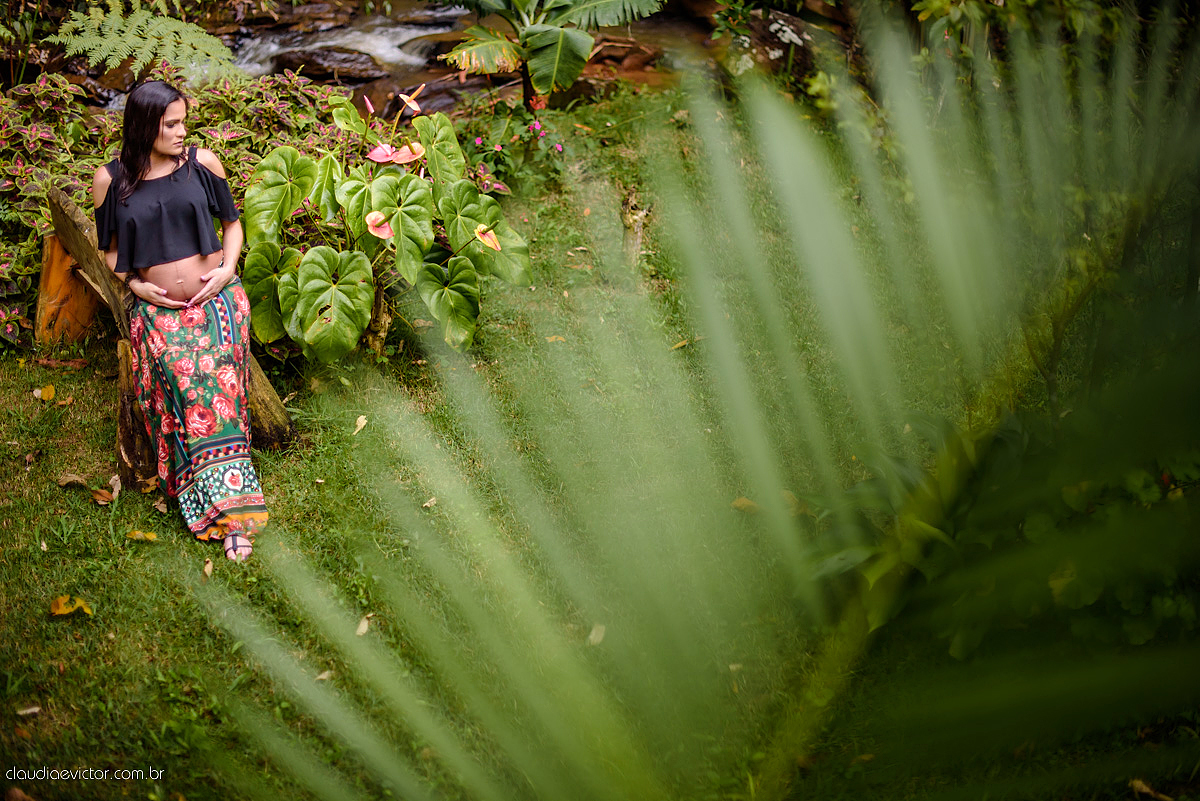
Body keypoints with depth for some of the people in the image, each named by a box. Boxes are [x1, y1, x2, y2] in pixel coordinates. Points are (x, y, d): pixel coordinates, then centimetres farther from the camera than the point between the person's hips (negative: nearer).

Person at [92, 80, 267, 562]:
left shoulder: (202, 163, 5)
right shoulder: (110, 179, 4)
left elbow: (232, 222, 16)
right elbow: (110, 250, 15)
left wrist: (227, 269, -1)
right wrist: (135, 284, -2)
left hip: (215, 294, 0)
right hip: (157, 305, 0)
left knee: (214, 369, -25)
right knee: (178, 371, -27)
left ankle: (227, 507, -25)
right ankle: (229, 504, -22)